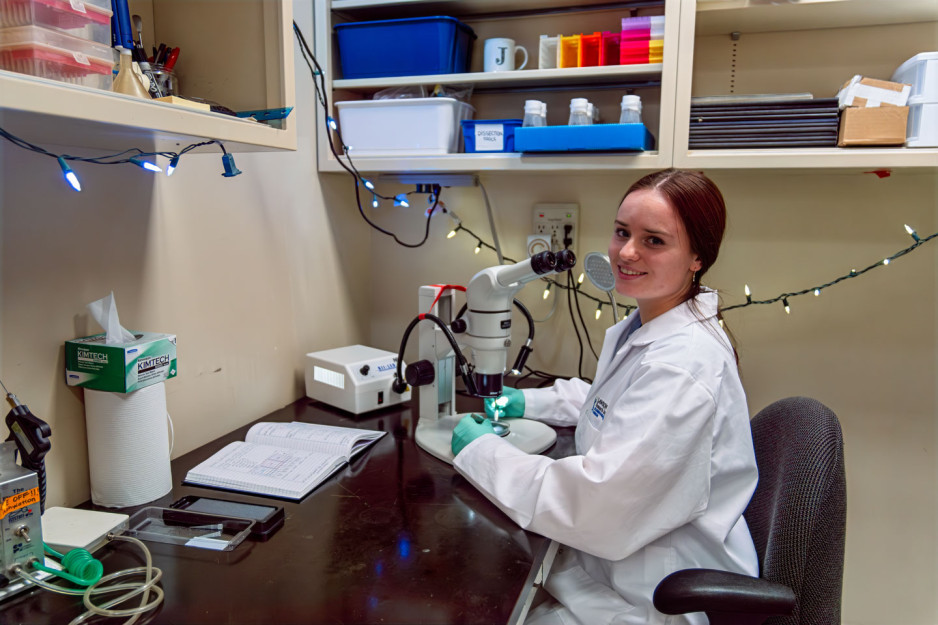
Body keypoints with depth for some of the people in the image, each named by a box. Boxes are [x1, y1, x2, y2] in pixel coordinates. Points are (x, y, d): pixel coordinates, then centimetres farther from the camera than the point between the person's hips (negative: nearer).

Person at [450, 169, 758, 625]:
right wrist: (527, 402, 10)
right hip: (615, 561, 9)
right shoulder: (643, 328, 4)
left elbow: (595, 505, -30)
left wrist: (480, 450, -18)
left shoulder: (683, 366, -28)